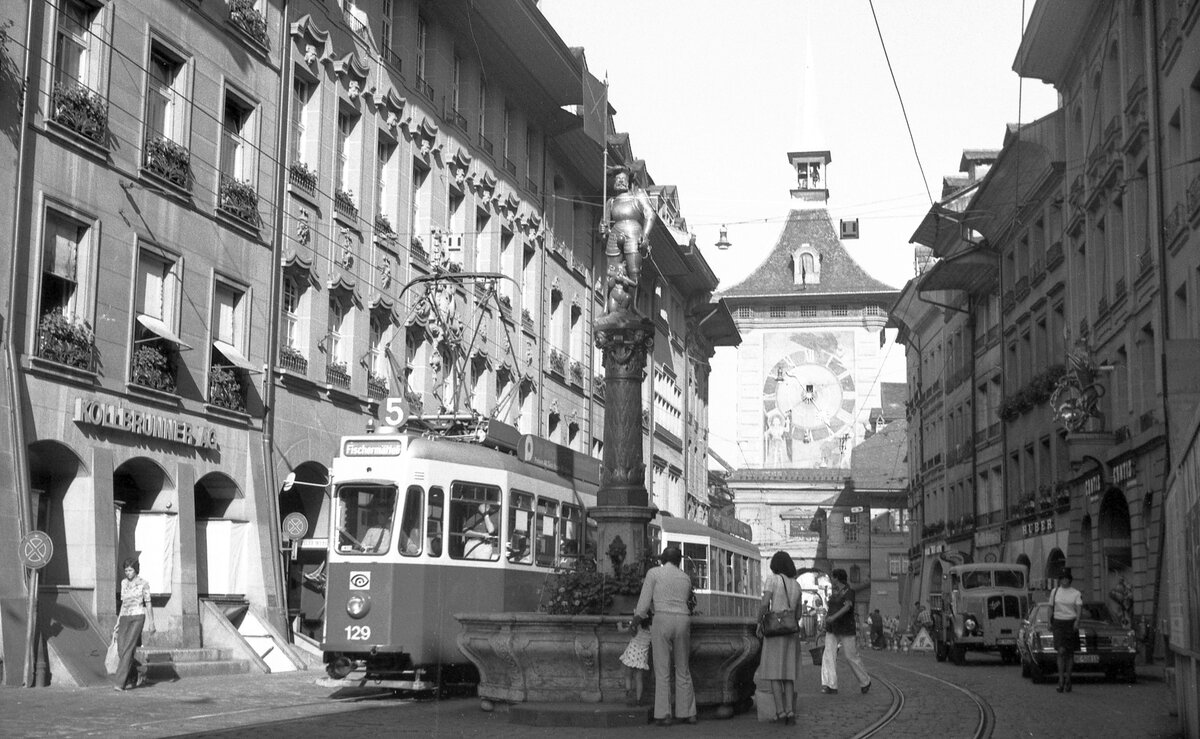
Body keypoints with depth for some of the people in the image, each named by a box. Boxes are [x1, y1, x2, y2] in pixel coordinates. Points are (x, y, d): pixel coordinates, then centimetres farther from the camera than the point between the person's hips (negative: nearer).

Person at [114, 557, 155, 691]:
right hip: (125, 618, 6)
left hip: (137, 618, -6)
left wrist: (151, 623, -3)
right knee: (121, 650, -1)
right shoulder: (124, 583, 13)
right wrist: (118, 621, 15)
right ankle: (137, 672, 22)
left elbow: (148, 604, -1)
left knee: (128, 649, -15)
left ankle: (121, 682, -16)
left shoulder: (143, 584, -2)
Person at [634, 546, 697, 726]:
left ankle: (663, 715, -7)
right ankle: (688, 713, 12)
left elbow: (645, 602, 2)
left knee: (662, 670, -2)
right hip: (683, 620, 3)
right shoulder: (686, 578, 17)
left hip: (662, 619, -3)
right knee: (683, 669, 12)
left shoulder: (654, 573, 5)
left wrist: (638, 615, 23)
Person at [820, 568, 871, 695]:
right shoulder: (834, 592, 11)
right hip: (832, 631, 7)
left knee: (852, 657, 1)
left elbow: (847, 607, -31)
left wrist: (833, 617, -43)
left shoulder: (849, 592, -13)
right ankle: (830, 686, -13)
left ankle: (865, 682, 23)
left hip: (846, 630, -7)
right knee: (828, 656, -9)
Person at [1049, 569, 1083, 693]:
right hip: (1058, 623, 0)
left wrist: (1077, 620, -24)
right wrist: (1050, 623, 9)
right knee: (1061, 651, -13)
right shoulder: (1054, 592, 9)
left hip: (1071, 624, 0)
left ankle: (1068, 679, 16)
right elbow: (1051, 608, 15)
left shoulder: (1076, 593, 3)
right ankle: (1061, 680, -14)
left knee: (1070, 653, 4)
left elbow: (1079, 608, -8)